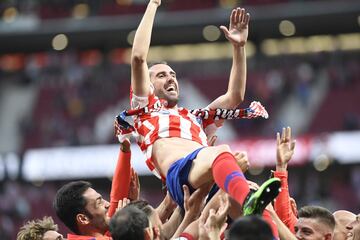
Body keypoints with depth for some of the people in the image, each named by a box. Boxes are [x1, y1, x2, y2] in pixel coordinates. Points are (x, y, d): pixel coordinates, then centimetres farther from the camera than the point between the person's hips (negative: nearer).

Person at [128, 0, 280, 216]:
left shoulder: (196, 119, 44)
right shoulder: (146, 108, 29)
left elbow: (235, 95, 38)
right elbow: (139, 57, 19)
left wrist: (239, 47, 33)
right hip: (179, 172, -7)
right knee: (221, 152, -40)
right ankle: (249, 203, -71)